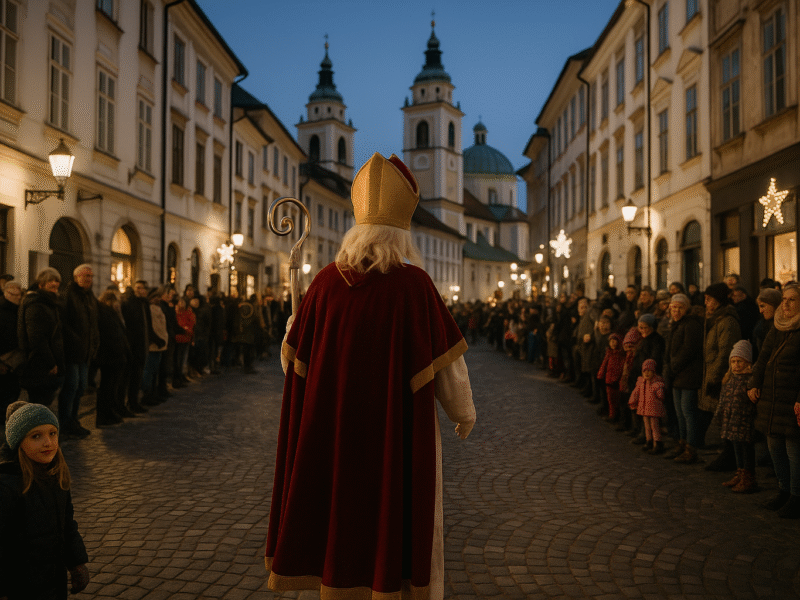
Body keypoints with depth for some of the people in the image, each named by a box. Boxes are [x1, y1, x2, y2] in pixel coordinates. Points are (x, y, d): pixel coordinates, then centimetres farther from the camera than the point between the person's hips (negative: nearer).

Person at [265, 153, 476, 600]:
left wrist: (292, 326, 28)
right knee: (400, 534, 10)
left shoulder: (327, 281, -3)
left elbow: (294, 360, 6)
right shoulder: (414, 283, -13)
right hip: (400, 439, -3)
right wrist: (465, 413, 9)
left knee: (340, 530, 16)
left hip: (334, 435, 4)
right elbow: (447, 363, -9)